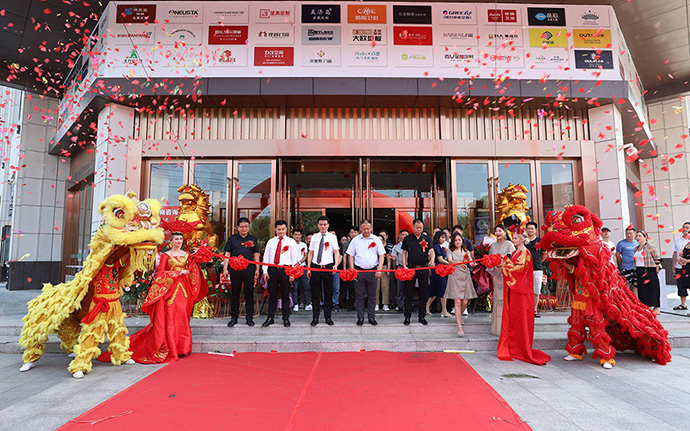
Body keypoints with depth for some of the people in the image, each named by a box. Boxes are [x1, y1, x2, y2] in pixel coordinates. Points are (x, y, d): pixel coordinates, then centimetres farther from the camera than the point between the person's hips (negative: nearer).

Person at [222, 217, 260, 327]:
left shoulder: (253, 240, 12)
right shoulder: (232, 239, 10)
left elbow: (256, 255, 13)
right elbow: (227, 255, 8)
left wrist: (257, 269, 6)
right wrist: (225, 269, 0)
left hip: (249, 269, 1)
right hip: (235, 269, 0)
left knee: (249, 294, 4)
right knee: (235, 294, 5)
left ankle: (250, 318, 13)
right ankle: (234, 318, 16)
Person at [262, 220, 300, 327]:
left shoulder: (291, 242, 6)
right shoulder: (271, 242, 13)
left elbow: (295, 258, 2)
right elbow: (266, 257, 12)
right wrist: (265, 271, 2)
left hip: (285, 269, -2)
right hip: (272, 269, 2)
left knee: (285, 295, 3)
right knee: (272, 295, 5)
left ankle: (286, 318, 12)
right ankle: (270, 317, 12)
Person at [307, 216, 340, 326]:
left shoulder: (332, 237, 4)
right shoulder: (314, 237, 10)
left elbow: (336, 252, -1)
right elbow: (311, 253, 12)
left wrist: (336, 265, -17)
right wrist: (308, 268, 6)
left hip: (328, 267, -2)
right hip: (315, 267, 2)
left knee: (328, 293, 4)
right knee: (315, 293, 5)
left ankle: (327, 317, 15)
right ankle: (315, 317, 14)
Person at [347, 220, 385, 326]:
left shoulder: (376, 239, 7)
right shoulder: (355, 240, 6)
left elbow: (381, 255, 5)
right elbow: (351, 255, 7)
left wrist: (379, 269, -6)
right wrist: (352, 269, -3)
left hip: (373, 271, 0)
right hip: (359, 271, 0)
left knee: (372, 296, 6)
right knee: (359, 296, 3)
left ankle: (371, 317, 17)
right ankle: (360, 317, 13)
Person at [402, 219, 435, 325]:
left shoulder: (427, 238, 7)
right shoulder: (407, 239, 6)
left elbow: (432, 251, 0)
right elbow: (404, 253, 8)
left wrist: (432, 259, -22)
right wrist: (404, 266, -4)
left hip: (424, 268, 1)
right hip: (411, 268, -1)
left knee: (424, 292, 6)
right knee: (409, 292, 2)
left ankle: (422, 316, 17)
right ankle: (407, 316, 10)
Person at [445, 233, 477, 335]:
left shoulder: (466, 251, 19)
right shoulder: (450, 251, 8)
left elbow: (471, 263, 6)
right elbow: (450, 261, -11)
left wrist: (473, 264, -18)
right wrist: (459, 263, -31)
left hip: (466, 277, 3)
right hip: (455, 277, -3)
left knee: (465, 302, 1)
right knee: (458, 302, -9)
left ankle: (459, 316, 32)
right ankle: (459, 326, -6)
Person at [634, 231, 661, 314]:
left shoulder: (651, 247, -5)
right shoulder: (636, 248, 15)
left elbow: (657, 259, -7)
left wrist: (656, 269, -10)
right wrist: (636, 271, 17)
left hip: (649, 270, -7)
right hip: (639, 271, 7)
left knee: (652, 288, -3)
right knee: (642, 289, 5)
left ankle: (656, 308, 5)